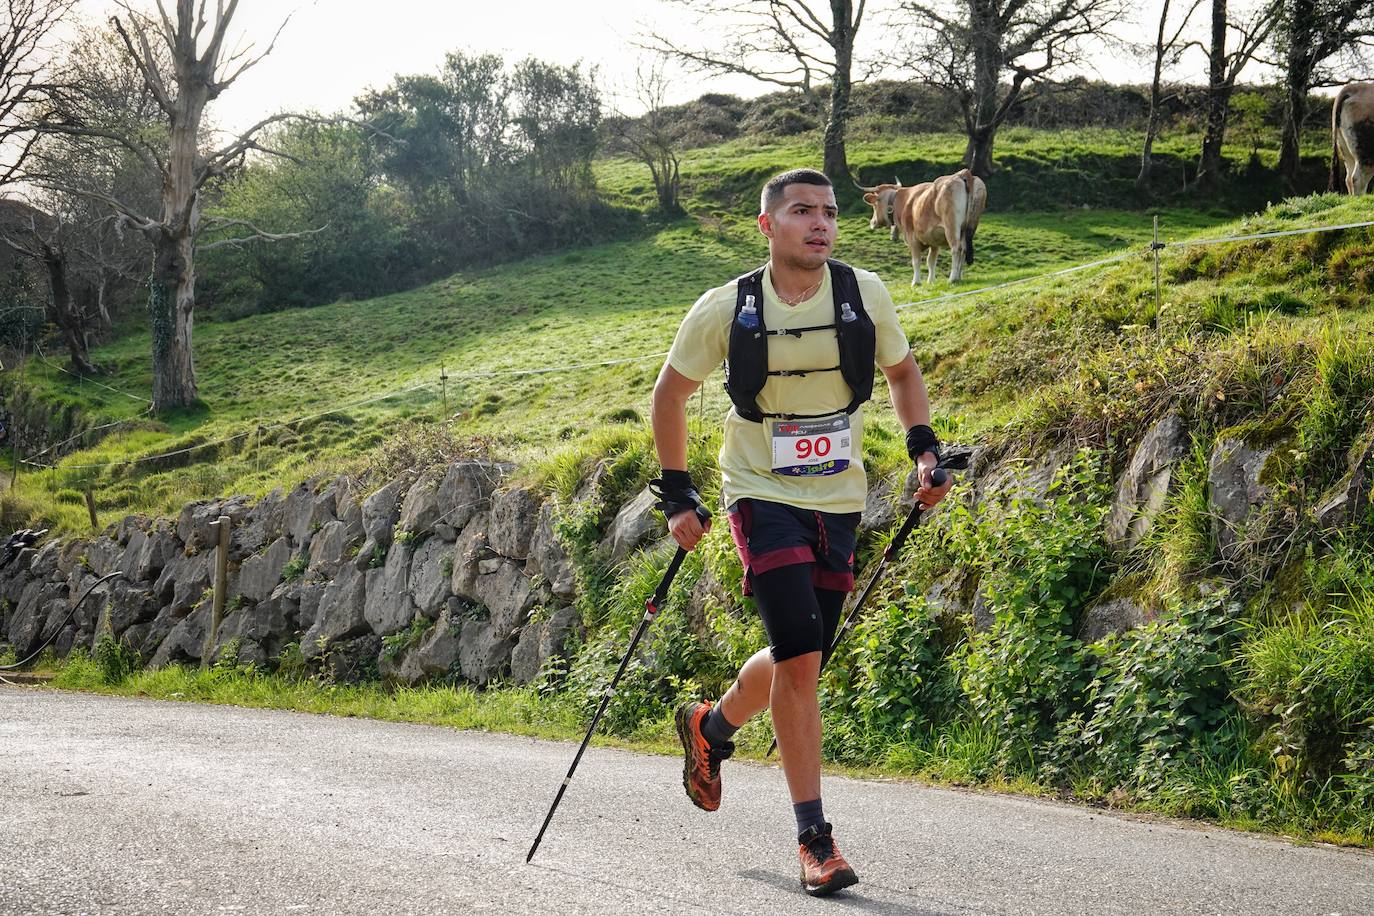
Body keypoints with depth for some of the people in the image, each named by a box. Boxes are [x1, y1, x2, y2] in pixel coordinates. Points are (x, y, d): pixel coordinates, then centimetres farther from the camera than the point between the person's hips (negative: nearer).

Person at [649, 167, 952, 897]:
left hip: (838, 505, 4)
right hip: (763, 498, -4)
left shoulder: (864, 294, -4)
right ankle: (814, 839, -8)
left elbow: (902, 372, 14)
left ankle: (710, 728, 43)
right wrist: (676, 494, 0)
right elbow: (670, 393, 3)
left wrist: (924, 449, 0)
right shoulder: (727, 310, -11)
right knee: (800, 655, -17)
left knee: (799, 661, 11)